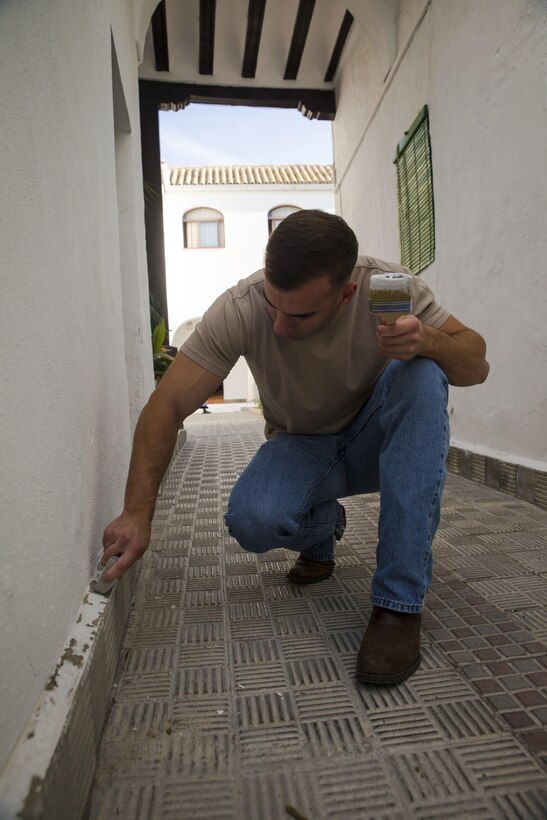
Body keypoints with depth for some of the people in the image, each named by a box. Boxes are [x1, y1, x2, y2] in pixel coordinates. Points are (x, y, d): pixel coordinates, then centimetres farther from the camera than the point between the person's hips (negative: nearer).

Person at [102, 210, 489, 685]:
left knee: (420, 374, -31)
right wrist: (138, 512, -30)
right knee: (250, 520, -32)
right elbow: (169, 404, -23)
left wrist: (426, 339, -35)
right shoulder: (239, 309, -23)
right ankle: (322, 529, 8)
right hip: (301, 449, 0)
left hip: (377, 440, 1)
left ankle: (400, 602, -25)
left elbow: (477, 367, -13)